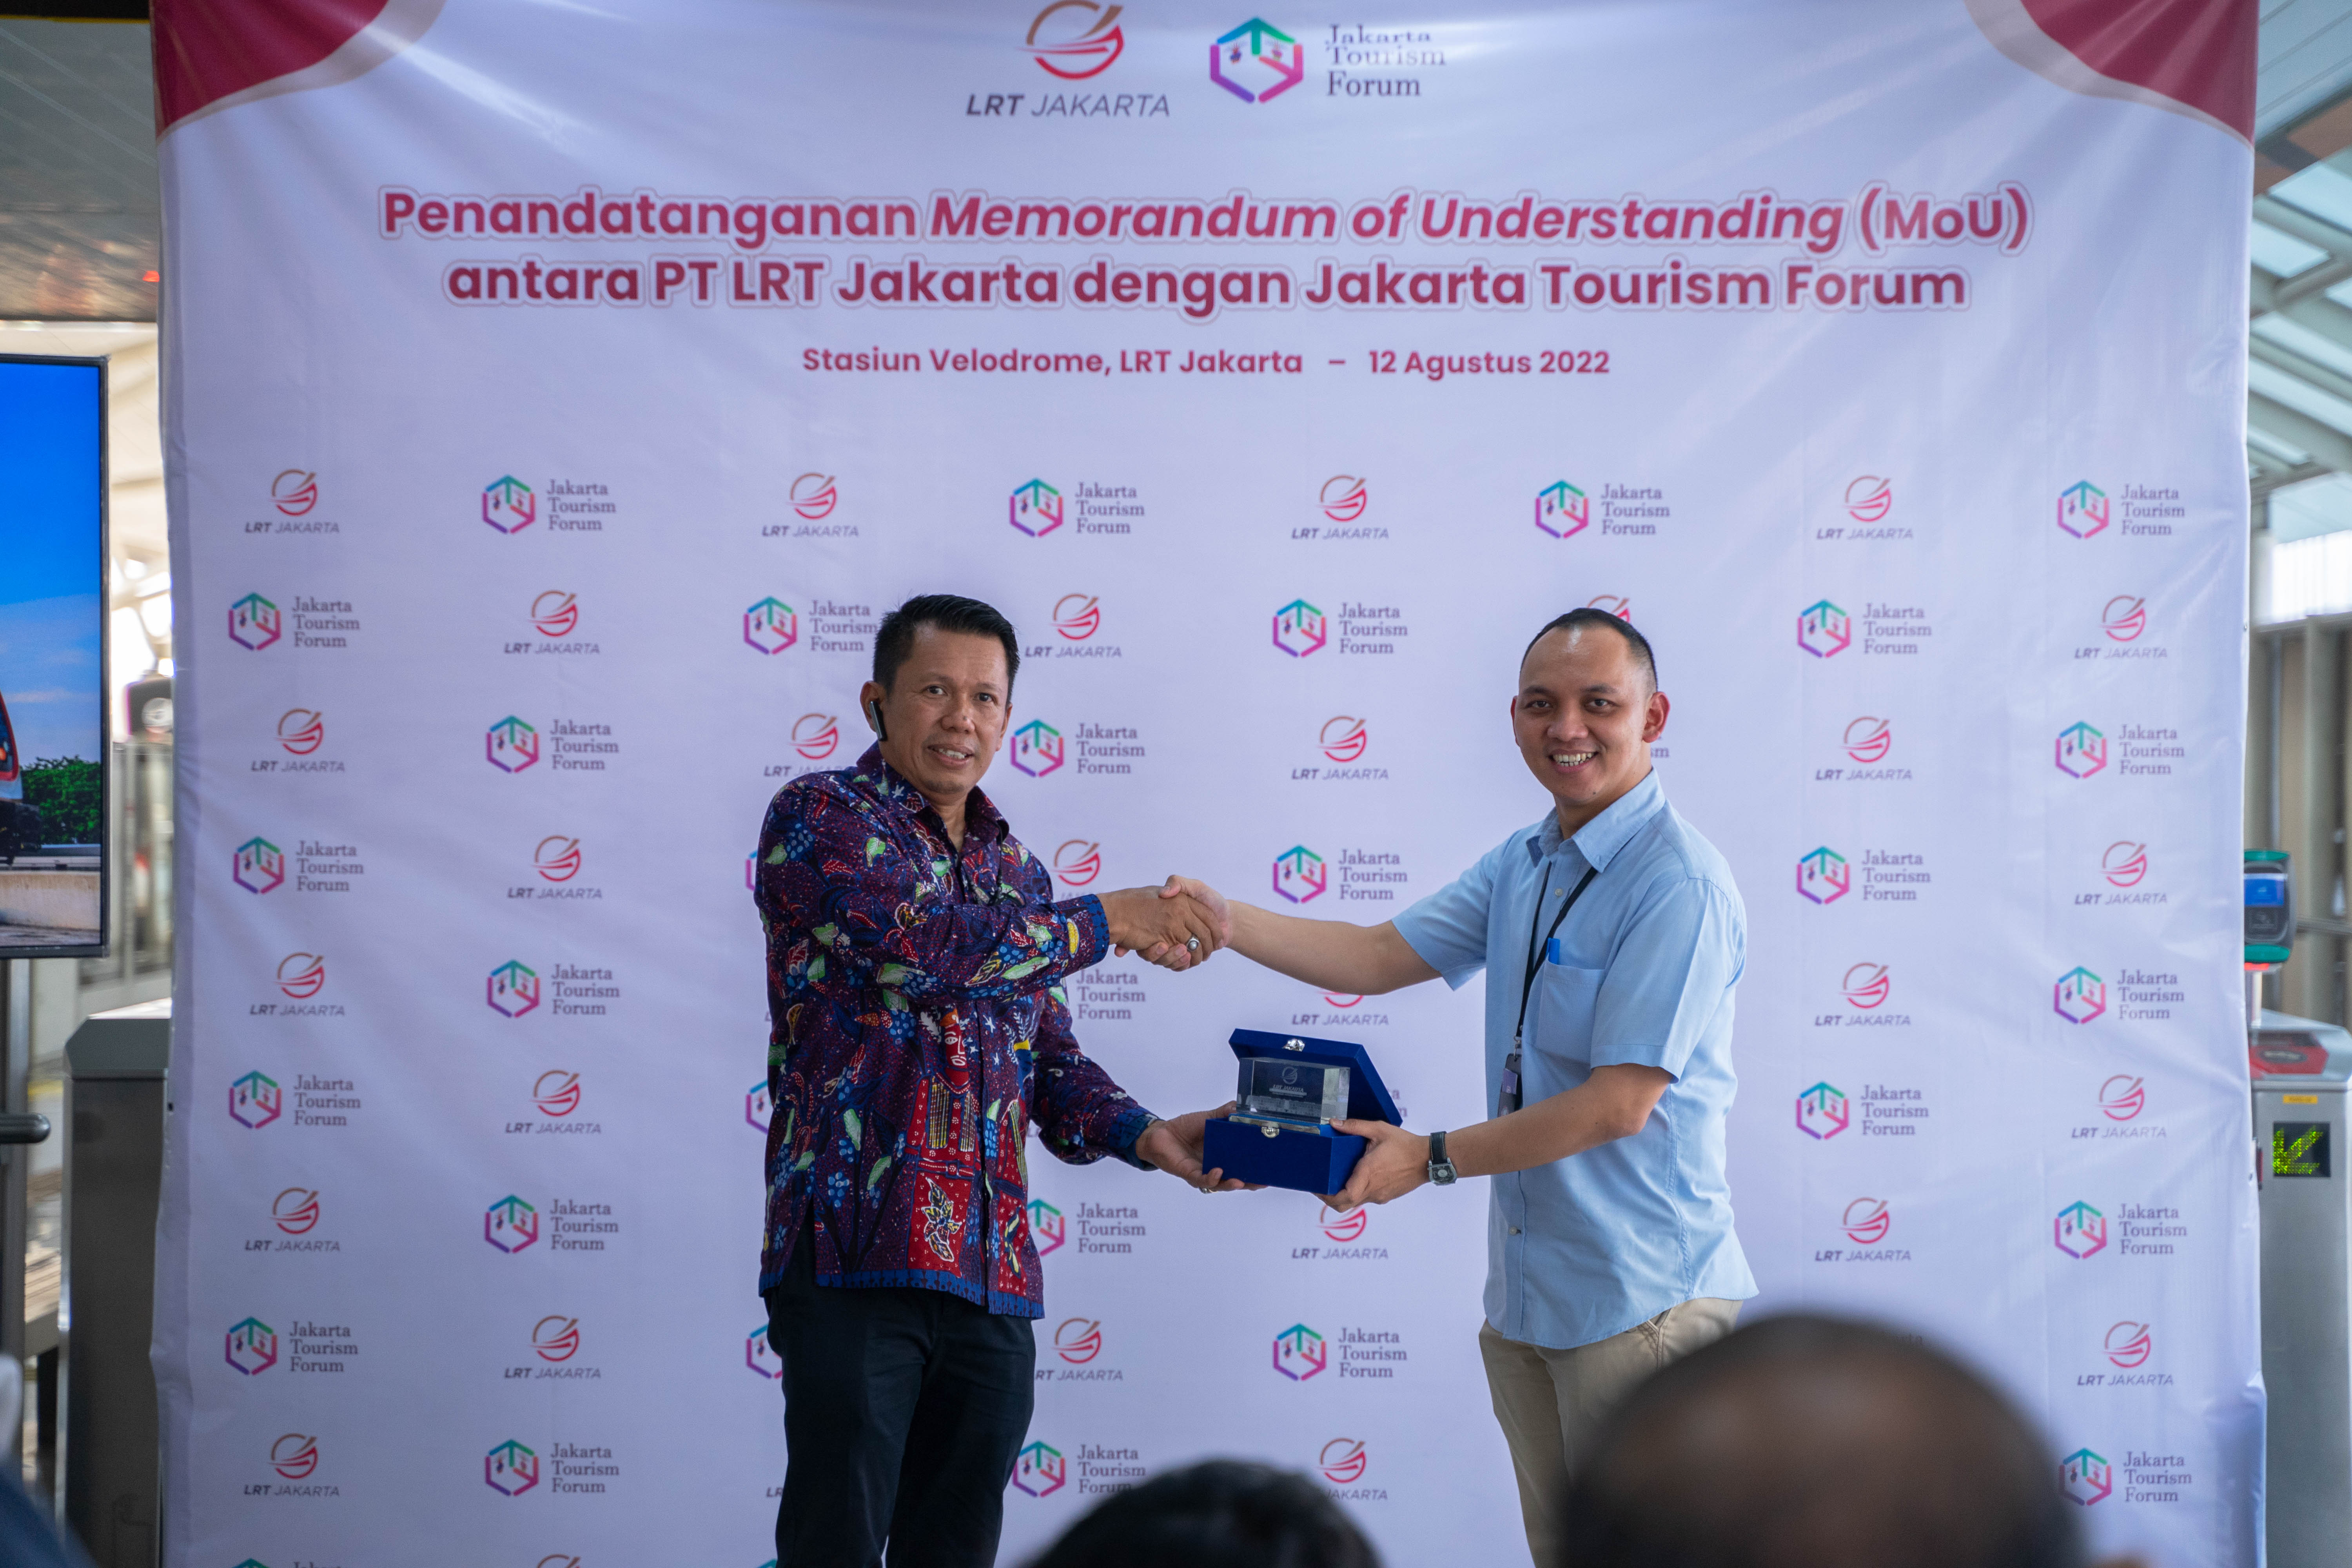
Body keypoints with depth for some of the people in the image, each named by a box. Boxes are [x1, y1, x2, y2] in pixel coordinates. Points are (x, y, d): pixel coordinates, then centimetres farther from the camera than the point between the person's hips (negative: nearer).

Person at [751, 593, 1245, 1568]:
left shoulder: (1013, 868, 19)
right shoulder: (819, 818, -1)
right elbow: (922, 942, -19)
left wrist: (1143, 1135, 0)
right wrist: (1107, 921, -9)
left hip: (992, 1269, 6)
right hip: (855, 1254, -6)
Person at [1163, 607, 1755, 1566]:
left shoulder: (1679, 885, -17)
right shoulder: (1520, 865, 11)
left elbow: (1619, 1103, -19)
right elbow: (1380, 957, 10)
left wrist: (1432, 1157, -15)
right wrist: (1228, 923, -5)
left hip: (1641, 1304, -8)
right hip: (1525, 1296, 8)